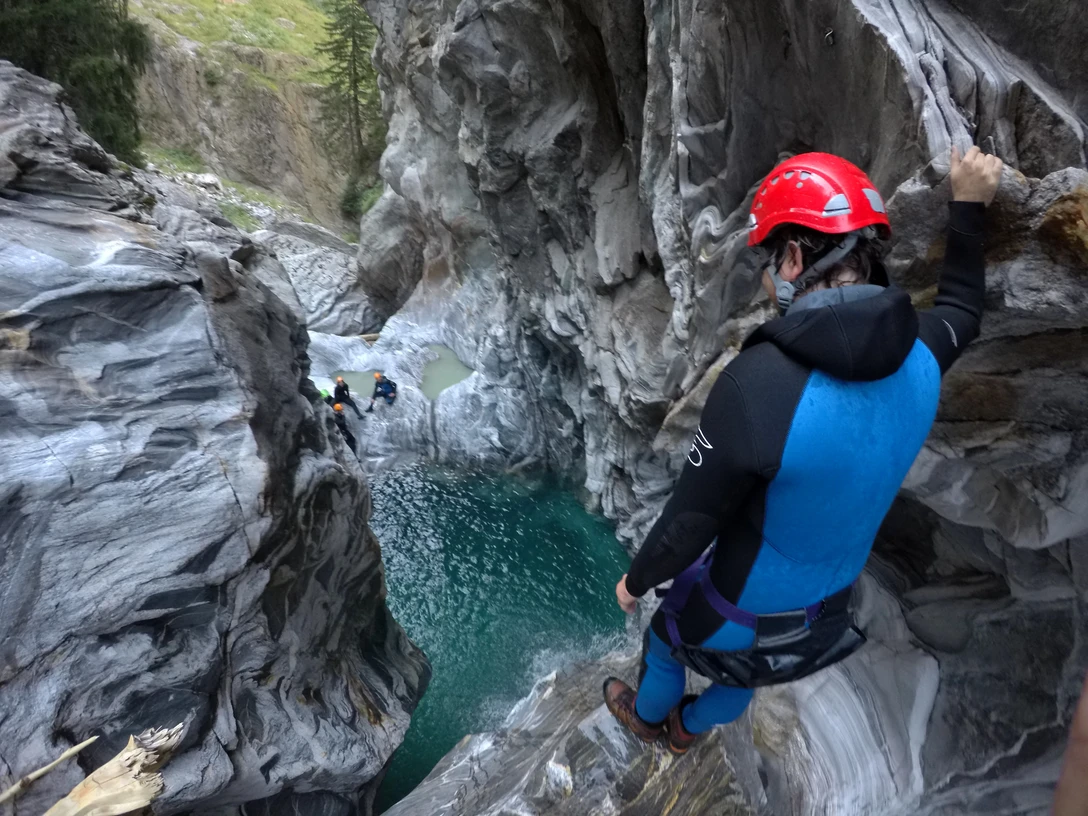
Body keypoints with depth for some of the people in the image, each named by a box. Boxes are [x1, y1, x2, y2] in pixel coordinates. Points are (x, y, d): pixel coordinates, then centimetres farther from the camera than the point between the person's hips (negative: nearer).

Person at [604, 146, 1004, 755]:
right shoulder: (919, 357, -18)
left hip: (744, 614, -5)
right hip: (830, 608, 6)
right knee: (738, 677, 35)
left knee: (666, 640, 30)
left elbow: (690, 521, -26)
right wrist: (969, 207, 19)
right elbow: (962, 309, 10)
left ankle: (648, 716, 60)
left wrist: (636, 581, -7)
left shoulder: (757, 383, -38)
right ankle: (688, 729, 64)